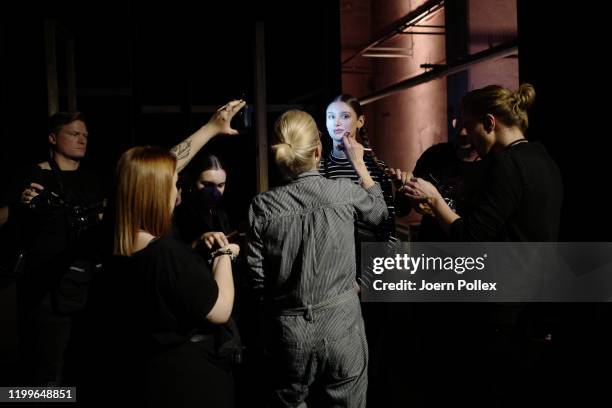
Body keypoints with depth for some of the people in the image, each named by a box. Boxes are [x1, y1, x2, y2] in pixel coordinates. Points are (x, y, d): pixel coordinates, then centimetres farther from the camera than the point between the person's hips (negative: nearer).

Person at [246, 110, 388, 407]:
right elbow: (379, 212, 14)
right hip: (340, 326, 0)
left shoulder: (262, 205, -9)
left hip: (288, 331, 0)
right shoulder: (345, 192, -9)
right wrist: (359, 163, 23)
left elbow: (258, 278, -5)